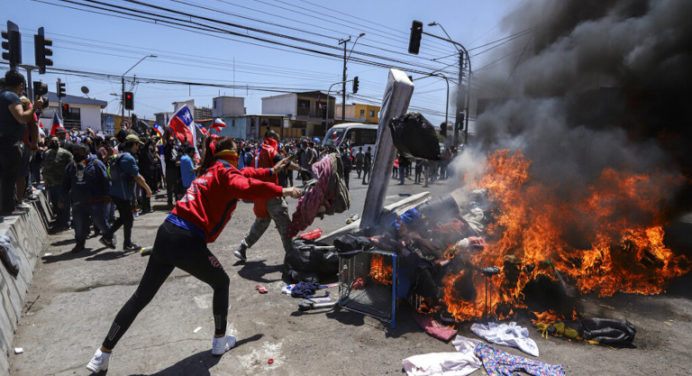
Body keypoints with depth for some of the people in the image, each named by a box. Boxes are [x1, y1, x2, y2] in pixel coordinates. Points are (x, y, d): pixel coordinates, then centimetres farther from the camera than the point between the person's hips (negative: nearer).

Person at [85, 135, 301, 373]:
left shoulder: (211, 170, 20)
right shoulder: (224, 171, -4)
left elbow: (242, 175, 35)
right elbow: (246, 188, -25)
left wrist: (270, 171, 41)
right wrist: (282, 191, -18)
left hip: (166, 234, 8)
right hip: (187, 242, -8)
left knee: (141, 296, 17)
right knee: (221, 283, 17)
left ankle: (103, 354, 26)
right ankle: (220, 341, 29)